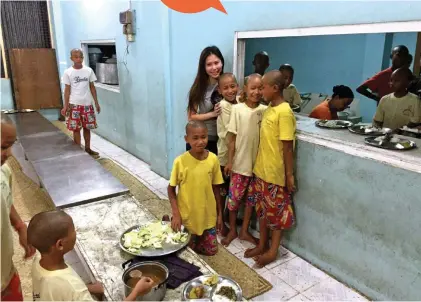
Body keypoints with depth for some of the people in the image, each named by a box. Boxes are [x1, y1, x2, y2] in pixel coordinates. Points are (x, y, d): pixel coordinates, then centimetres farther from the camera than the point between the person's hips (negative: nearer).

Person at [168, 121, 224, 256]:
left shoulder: (213, 159, -10)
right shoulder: (180, 161, -18)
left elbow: (215, 188, 0)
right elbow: (171, 189, -7)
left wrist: (219, 214, 5)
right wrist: (176, 214, -14)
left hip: (208, 216, 3)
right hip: (186, 216, -2)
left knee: (211, 250, 14)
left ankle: (195, 240, 41)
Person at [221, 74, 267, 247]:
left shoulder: (265, 110, -3)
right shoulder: (237, 109, -8)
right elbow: (232, 138, -5)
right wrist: (229, 161, -5)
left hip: (258, 163, 2)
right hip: (240, 162, -2)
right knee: (234, 197, 8)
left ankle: (244, 231, 31)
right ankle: (232, 230, 29)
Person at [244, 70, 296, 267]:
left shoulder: (284, 112, -18)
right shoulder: (269, 109, 8)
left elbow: (287, 146, -18)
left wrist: (290, 175, -16)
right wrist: (259, 164, 16)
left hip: (276, 172, -9)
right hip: (261, 169, 9)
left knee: (277, 211, 8)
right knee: (263, 209, 18)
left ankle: (273, 250, 22)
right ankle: (262, 244, 33)